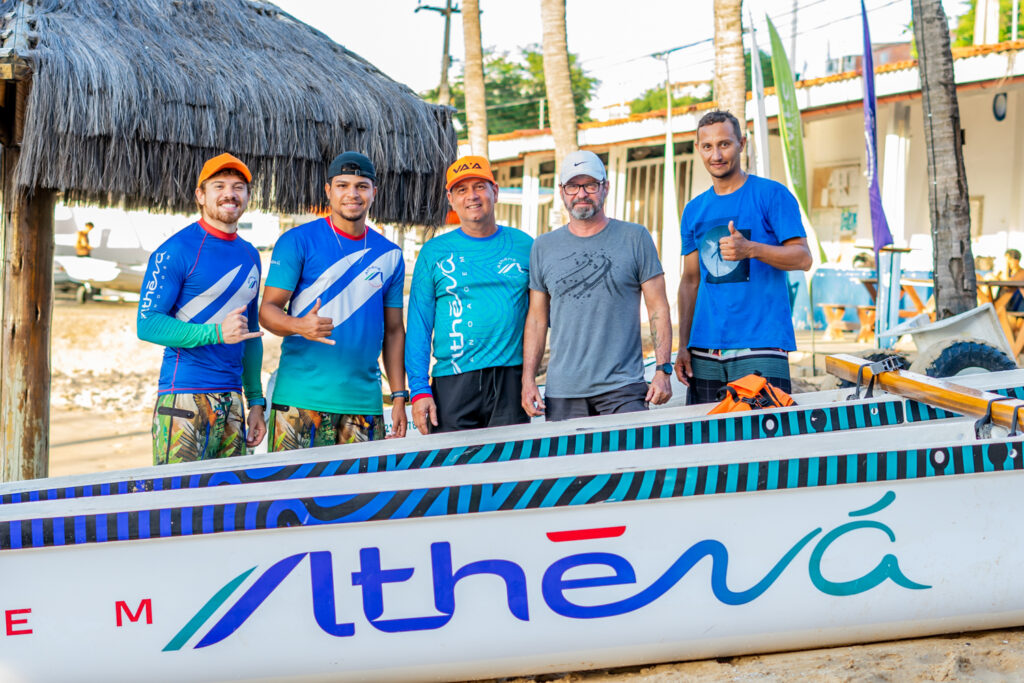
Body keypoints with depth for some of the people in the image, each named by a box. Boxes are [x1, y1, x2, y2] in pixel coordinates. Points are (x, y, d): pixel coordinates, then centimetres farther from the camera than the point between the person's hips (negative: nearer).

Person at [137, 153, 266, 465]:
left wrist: (255, 401, 17)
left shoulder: (250, 255, 16)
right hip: (184, 399, -7)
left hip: (232, 401, 7)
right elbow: (147, 324, -11)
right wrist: (217, 332, -20)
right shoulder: (176, 250, -5)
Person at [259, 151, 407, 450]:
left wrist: (399, 396, 7)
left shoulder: (389, 254, 12)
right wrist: (300, 326, -24)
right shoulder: (298, 241, 1)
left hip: (364, 400, 3)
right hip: (301, 398, -3)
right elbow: (268, 310, -2)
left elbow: (393, 330, 14)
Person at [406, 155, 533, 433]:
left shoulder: (524, 245, 9)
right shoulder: (434, 252, 6)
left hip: (511, 380, 1)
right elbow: (419, 326, 4)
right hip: (453, 384, -1)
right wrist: (419, 389, -5)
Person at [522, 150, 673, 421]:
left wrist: (663, 371, -6)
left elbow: (658, 308, 3)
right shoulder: (543, 247, 11)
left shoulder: (635, 238, 4)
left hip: (624, 388, -2)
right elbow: (537, 317, 13)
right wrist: (528, 379, 4)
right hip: (562, 392, 2)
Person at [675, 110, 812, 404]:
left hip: (761, 345, -4)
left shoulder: (772, 195, 1)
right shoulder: (694, 210, 15)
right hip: (704, 350, 5)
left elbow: (803, 257, -6)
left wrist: (751, 249, -22)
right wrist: (683, 345, 9)